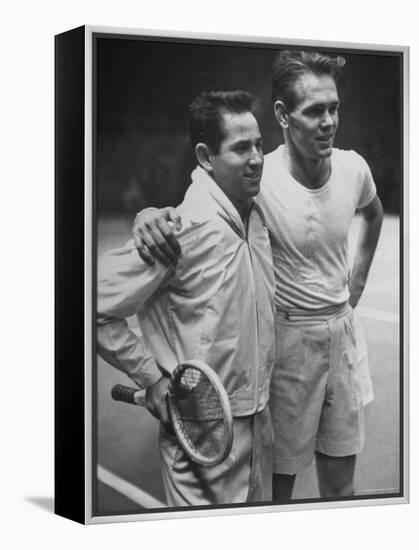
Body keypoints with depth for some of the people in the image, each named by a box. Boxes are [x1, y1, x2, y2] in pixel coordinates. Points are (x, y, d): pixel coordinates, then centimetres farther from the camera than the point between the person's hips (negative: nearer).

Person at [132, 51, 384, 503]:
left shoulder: (353, 168, -4)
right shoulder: (258, 180, -20)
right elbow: (188, 215, -14)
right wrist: (150, 216, -37)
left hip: (342, 330, 5)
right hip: (287, 335, -5)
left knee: (340, 484, 15)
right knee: (280, 480, 5)